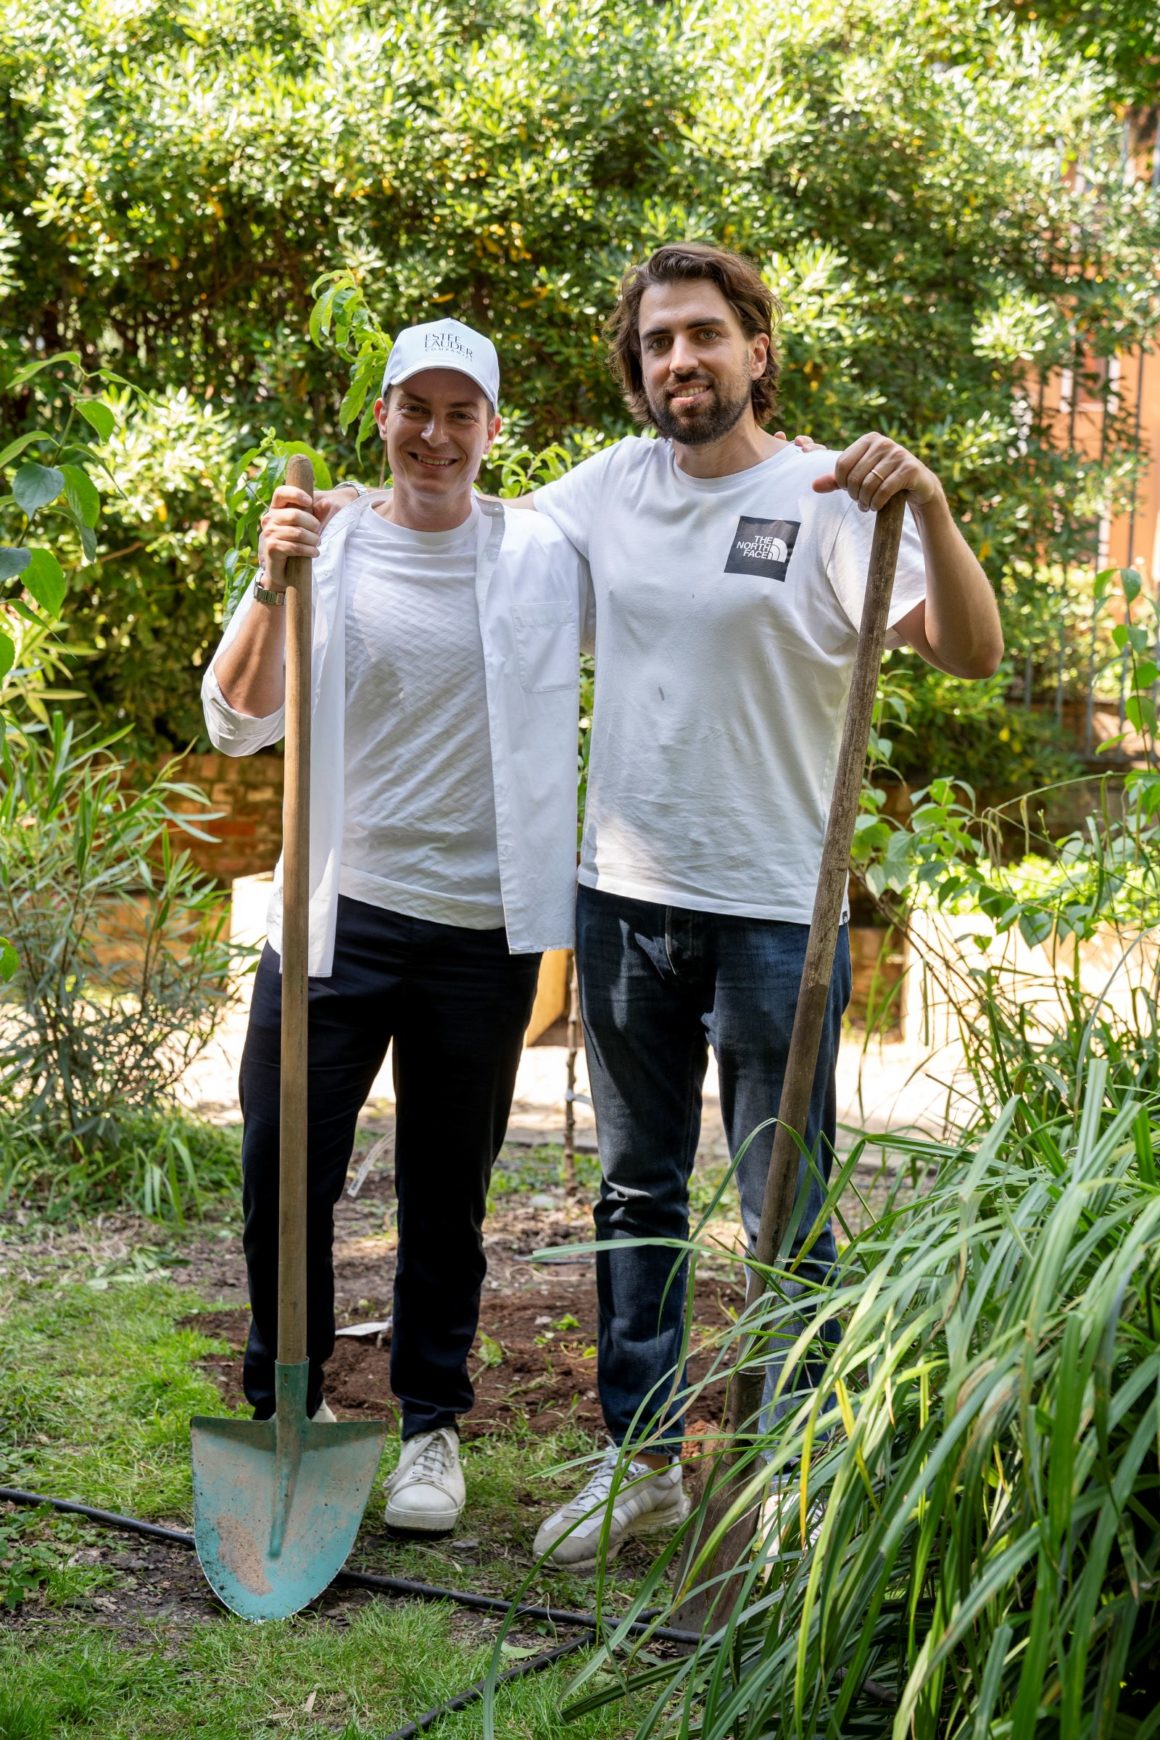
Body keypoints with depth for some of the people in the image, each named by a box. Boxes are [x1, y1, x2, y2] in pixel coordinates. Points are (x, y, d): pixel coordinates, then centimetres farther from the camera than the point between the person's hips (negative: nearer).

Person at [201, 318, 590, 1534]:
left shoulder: (547, 555, 3)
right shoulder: (327, 545, 1)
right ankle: (286, 1407, 25)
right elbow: (236, 723, -6)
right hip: (339, 911, 0)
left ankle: (432, 1425, 26)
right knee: (283, 1172, 3)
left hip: (482, 928, 0)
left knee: (447, 1195, 10)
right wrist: (274, 584, -20)